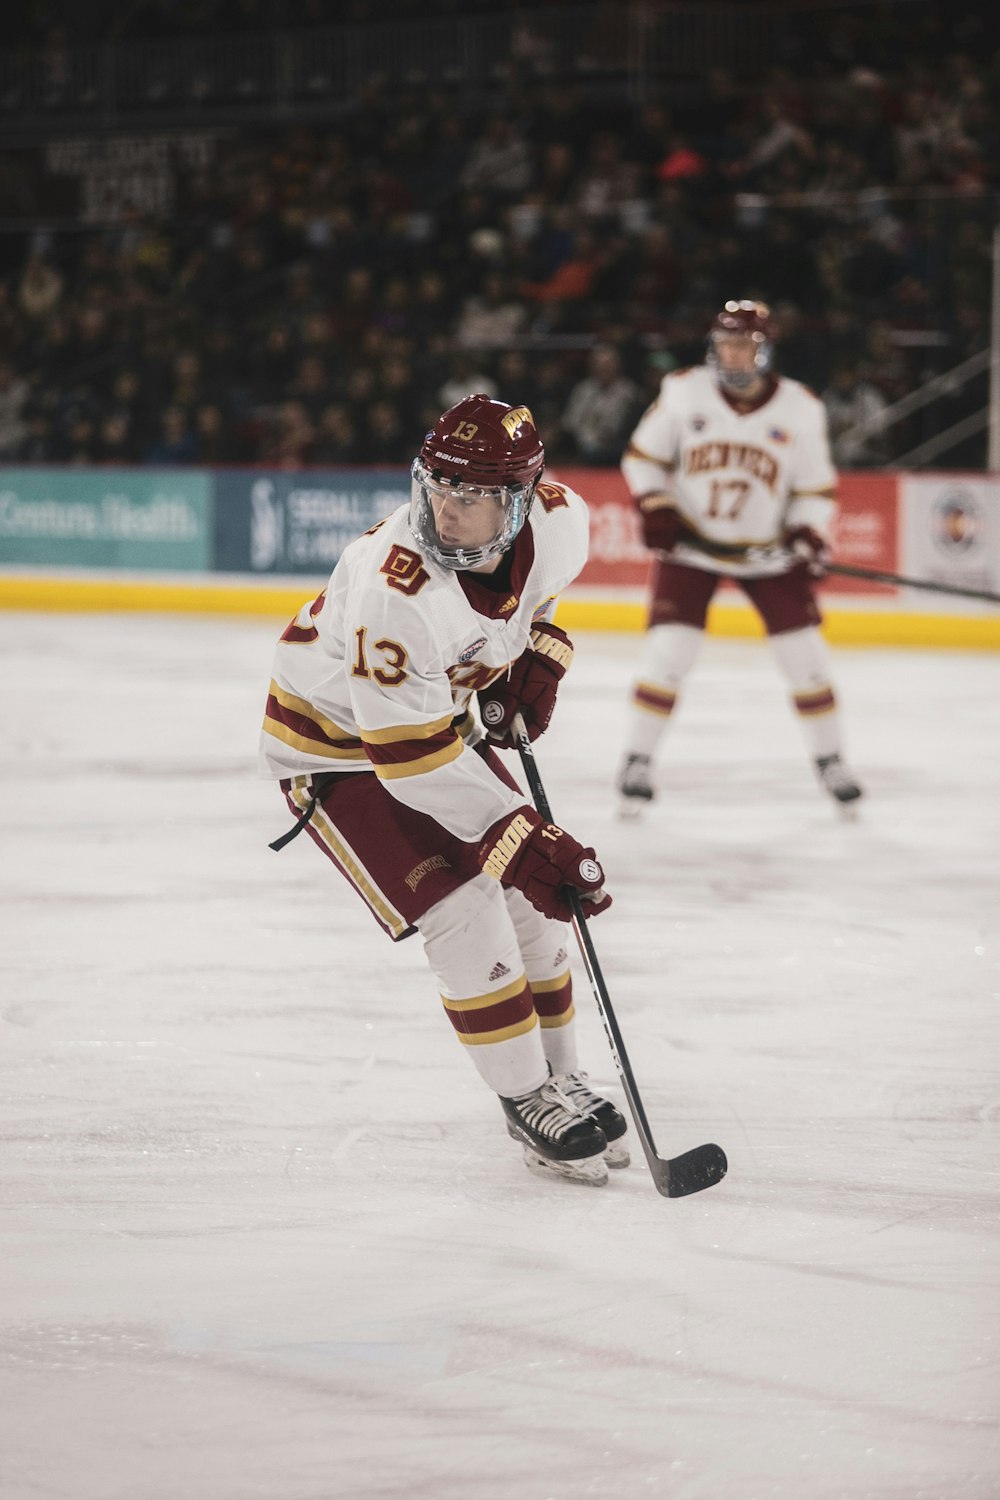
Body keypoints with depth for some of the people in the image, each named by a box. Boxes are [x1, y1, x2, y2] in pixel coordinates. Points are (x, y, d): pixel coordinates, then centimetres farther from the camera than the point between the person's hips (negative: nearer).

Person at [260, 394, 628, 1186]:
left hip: (442, 715, 7)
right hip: (334, 744, -7)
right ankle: (529, 1105, 0)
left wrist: (540, 657, -3)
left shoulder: (562, 520, -19)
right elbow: (410, 756, -35)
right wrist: (523, 837, -34)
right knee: (461, 909, -15)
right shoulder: (394, 589, -39)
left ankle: (562, 1081, 24)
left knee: (533, 896, 6)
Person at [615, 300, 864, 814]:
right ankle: (636, 760, 1)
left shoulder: (800, 410, -8)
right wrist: (654, 507, -12)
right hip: (690, 544, -1)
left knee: (804, 652, -2)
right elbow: (642, 456, 2)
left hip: (767, 551, 1)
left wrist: (808, 532, -16)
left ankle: (830, 758, 16)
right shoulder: (682, 392, -9)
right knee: (667, 651, -12)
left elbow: (816, 488, 0)